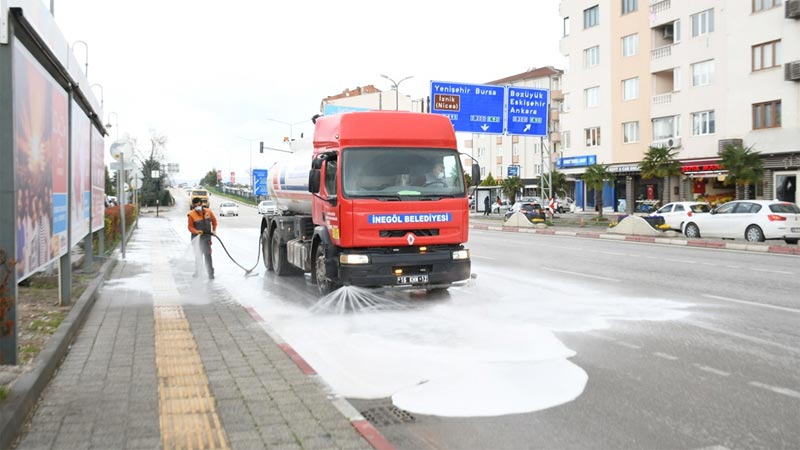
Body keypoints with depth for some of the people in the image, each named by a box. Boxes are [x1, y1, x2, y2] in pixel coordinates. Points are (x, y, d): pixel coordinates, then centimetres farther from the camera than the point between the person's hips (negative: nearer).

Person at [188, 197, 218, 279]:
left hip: (207, 237, 1)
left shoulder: (208, 212, -3)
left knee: (208, 255, -3)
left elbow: (214, 220, 13)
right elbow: (190, 227, -10)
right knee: (198, 256, 10)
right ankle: (197, 272, 26)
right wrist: (196, 231, -28)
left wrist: (214, 230, 8)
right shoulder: (191, 215, -11)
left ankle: (211, 273, 2)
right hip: (196, 238, -1)